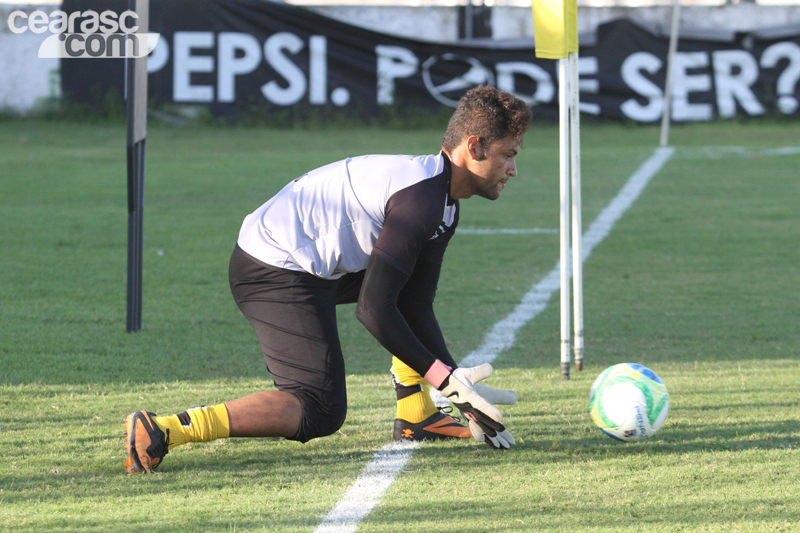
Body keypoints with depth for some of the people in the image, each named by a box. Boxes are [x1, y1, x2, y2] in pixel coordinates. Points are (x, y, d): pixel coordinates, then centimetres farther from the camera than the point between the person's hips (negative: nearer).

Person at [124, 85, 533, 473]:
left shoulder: (444, 209, 11)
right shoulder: (420, 199, -20)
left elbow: (415, 308, 10)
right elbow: (373, 309, -24)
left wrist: (458, 385, 1)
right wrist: (442, 376, -20)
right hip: (279, 273, -11)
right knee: (320, 411, -17)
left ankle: (416, 417, 22)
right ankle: (163, 430, -26)